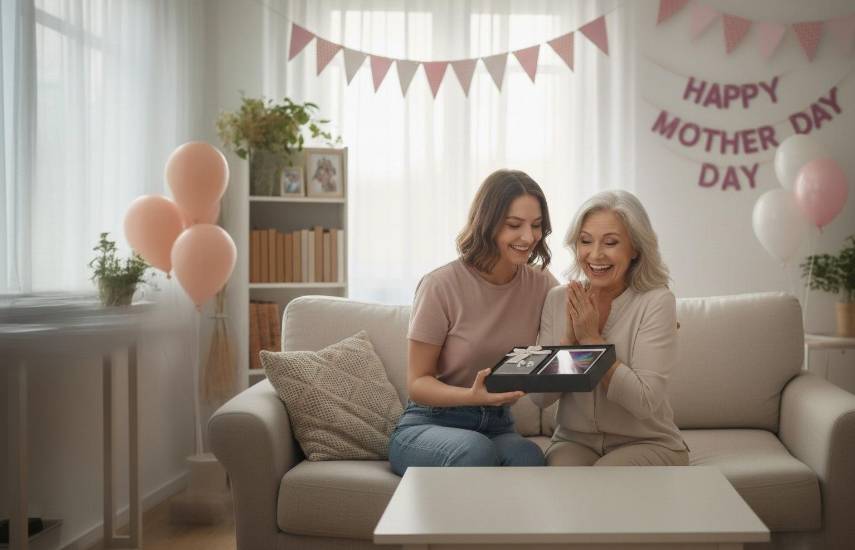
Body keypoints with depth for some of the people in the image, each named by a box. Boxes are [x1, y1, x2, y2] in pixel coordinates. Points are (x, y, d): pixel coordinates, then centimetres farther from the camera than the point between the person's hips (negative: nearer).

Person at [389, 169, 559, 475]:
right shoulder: (441, 286, -13)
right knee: (476, 450, -36)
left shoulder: (541, 284, 1)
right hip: (428, 426, -3)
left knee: (528, 456, -32)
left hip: (497, 427, 3)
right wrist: (472, 396, -29)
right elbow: (417, 383, -9)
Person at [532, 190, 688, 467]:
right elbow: (539, 397, -3)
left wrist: (591, 338, -19)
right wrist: (569, 338, -17)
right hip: (575, 441, 2)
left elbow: (644, 402, -19)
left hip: (648, 443, -2)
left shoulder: (656, 301, -11)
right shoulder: (558, 299, 1)